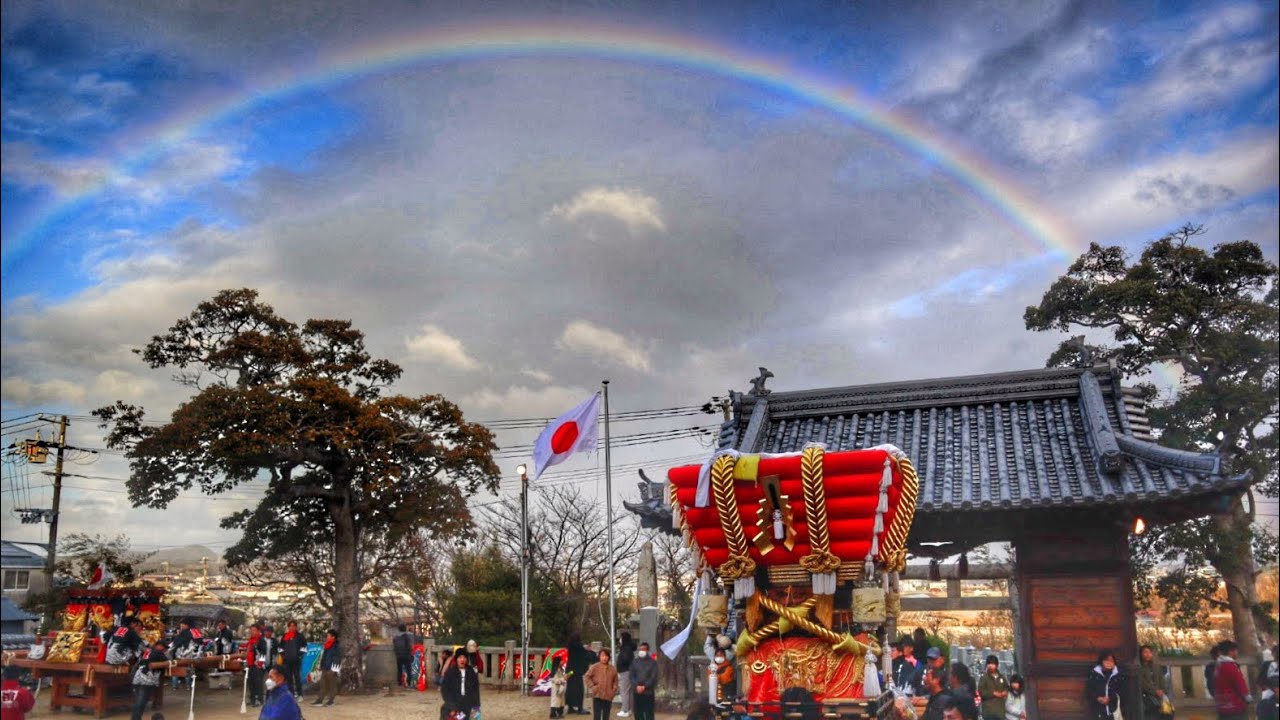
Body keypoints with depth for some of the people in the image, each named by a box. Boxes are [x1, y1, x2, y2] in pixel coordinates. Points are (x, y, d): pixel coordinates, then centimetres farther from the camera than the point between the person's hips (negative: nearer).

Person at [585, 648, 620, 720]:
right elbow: (586, 677, -4)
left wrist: (614, 690, 0)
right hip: (597, 696, -3)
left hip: (608, 697, 3)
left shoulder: (613, 669, 2)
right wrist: (592, 686, -9)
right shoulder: (594, 667, -7)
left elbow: (615, 681, 13)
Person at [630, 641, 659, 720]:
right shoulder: (634, 662, 9)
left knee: (649, 714, -3)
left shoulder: (653, 662, 0)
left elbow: (654, 677, -7)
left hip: (648, 692, -3)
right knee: (638, 714, 7)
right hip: (637, 692, 3)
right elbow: (632, 676, 4)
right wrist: (637, 686, -11)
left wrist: (644, 687, -14)